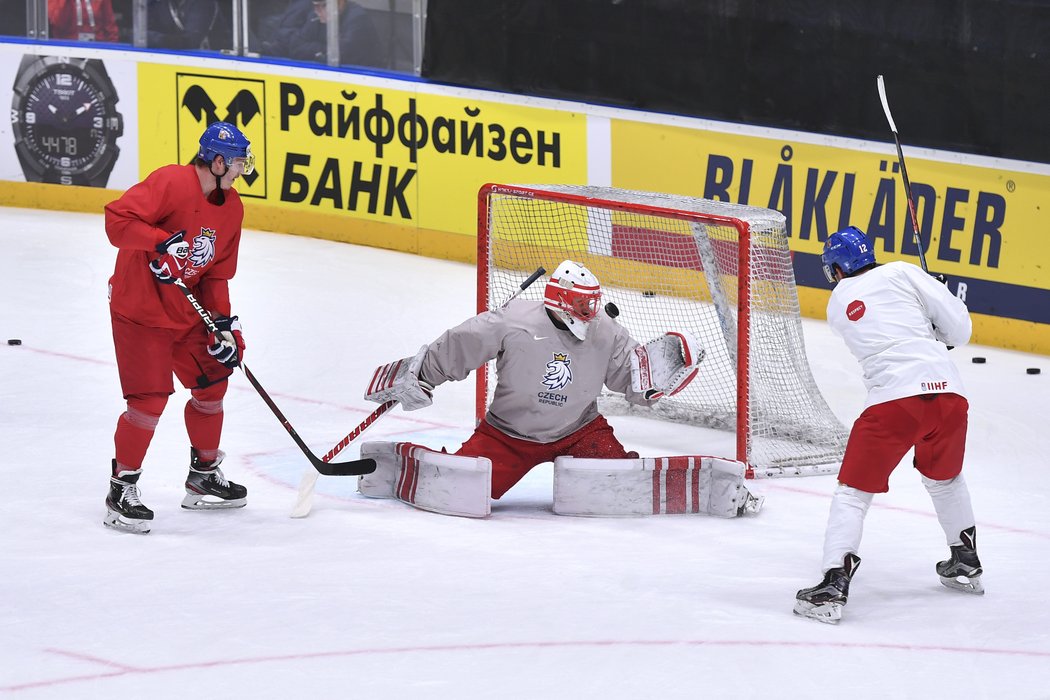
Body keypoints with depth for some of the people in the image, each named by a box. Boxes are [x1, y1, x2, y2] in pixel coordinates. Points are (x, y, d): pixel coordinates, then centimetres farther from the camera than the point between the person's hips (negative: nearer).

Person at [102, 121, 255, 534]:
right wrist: (162, 242, -37)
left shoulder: (231, 208, 5)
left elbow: (217, 272, 10)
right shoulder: (171, 183, -21)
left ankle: (204, 477, 31)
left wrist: (223, 322, -1)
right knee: (150, 399, -12)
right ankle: (121, 491, 0)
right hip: (139, 309, -9)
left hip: (186, 311, 9)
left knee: (212, 383, 13)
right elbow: (117, 220, -27)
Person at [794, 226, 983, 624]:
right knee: (944, 478, 29)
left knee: (853, 492, 4)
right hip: (947, 389, 2)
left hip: (893, 398, -2)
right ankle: (966, 564, 41)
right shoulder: (901, 273, 12)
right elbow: (958, 325, 7)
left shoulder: (838, 304, 16)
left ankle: (834, 585, -9)